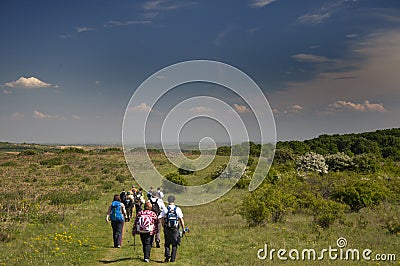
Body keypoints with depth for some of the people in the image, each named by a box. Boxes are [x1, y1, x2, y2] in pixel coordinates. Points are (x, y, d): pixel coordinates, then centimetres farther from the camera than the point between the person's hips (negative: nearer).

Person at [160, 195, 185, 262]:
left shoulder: (165, 209, -4)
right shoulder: (178, 209, -4)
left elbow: (162, 220, -3)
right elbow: (181, 220, -4)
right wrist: (183, 229, 4)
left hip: (167, 229, 0)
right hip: (175, 229, 0)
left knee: (167, 243, 14)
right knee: (174, 244, 11)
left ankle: (167, 254, -5)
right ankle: (173, 258, 11)